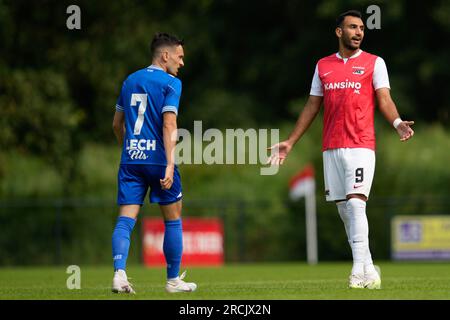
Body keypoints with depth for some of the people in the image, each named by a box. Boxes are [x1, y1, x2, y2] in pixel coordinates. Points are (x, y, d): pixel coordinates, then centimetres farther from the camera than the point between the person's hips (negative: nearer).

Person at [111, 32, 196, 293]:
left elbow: (117, 124, 20)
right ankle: (174, 280, 15)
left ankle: (119, 273, -21)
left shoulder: (130, 81, 14)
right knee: (173, 220, 10)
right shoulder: (171, 83, -5)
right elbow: (169, 124, -16)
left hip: (131, 158, 5)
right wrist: (170, 164, -21)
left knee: (126, 219, -2)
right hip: (158, 158, -5)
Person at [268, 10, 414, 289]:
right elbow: (312, 106, 19)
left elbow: (384, 99, -5)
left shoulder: (374, 63, 4)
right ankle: (368, 269, 14)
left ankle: (360, 271, -18)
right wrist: (290, 142, 16)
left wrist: (397, 122, -26)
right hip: (331, 148, 4)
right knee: (343, 207, 5)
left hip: (361, 145, -4)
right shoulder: (323, 66, 15)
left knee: (355, 203, -16)